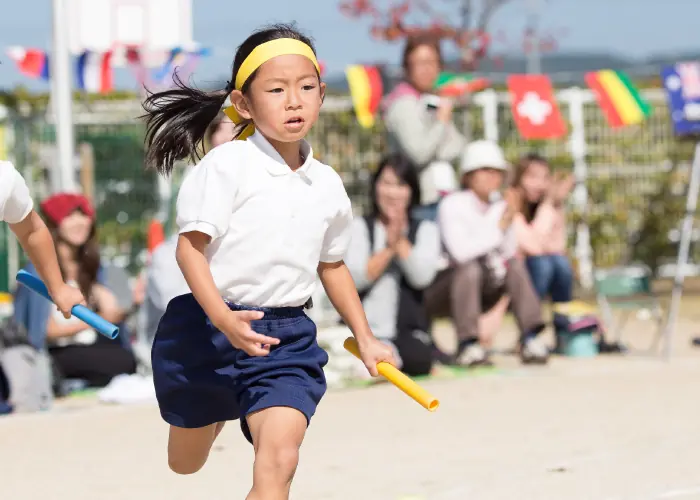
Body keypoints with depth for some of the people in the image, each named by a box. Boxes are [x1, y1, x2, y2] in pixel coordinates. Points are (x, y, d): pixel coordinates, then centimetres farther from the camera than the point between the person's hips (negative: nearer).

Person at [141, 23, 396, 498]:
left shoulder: (328, 185, 4)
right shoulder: (226, 165, -12)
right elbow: (190, 247, -16)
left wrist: (365, 336, 20)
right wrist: (222, 319, -30)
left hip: (286, 338, 2)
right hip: (207, 329, -2)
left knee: (279, 461, -20)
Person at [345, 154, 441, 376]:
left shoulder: (425, 230, 13)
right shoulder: (359, 227, 10)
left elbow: (422, 276, -5)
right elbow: (355, 277, -6)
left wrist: (400, 239, -9)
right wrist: (389, 247, -11)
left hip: (408, 331, 1)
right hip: (363, 330, -1)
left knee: (418, 358, -34)